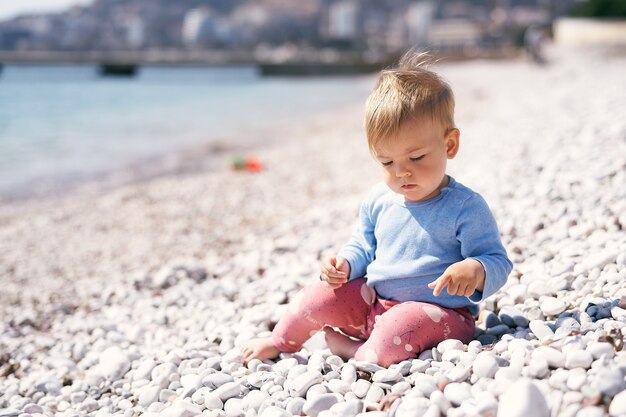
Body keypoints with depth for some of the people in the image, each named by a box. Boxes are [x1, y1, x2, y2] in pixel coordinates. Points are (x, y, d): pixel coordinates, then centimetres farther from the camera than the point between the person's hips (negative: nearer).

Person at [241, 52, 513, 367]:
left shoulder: (465, 207, -12)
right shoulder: (378, 201, 5)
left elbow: (497, 261, -12)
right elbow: (363, 247, 20)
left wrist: (475, 270, -36)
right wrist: (344, 264, -2)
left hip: (437, 310, -6)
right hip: (373, 301, 6)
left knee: (395, 330, -36)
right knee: (319, 295, -7)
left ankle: (353, 351, -8)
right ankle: (279, 343, 17)